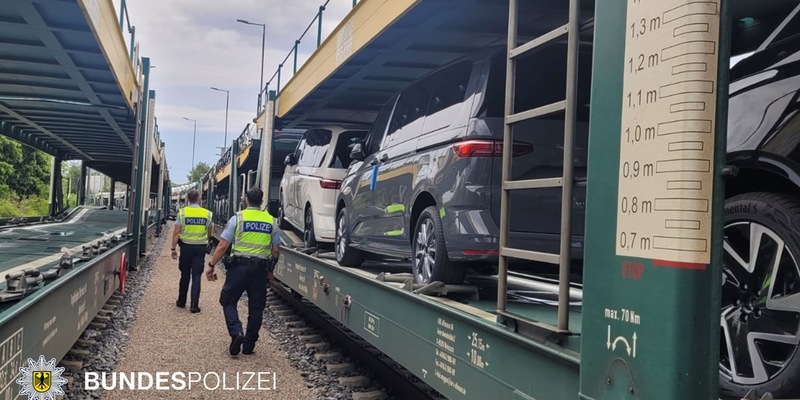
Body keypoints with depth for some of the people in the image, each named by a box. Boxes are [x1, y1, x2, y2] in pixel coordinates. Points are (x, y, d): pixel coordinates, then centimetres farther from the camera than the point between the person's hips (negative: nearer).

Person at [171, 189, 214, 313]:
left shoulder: (182, 212, -5)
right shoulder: (207, 214, -2)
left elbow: (176, 232, -7)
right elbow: (210, 233, 8)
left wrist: (173, 249, -1)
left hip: (186, 246, 0)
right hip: (201, 247, 0)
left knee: (185, 275, 14)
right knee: (196, 276, 2)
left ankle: (181, 301, 24)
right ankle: (194, 305, -4)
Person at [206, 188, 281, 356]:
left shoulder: (238, 218, -3)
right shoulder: (271, 221, 7)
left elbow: (223, 246, -5)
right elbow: (276, 250, 8)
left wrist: (211, 265, 2)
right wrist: (270, 271, 19)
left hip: (239, 265, -3)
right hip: (261, 268, 3)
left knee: (228, 301, 10)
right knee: (256, 307, 10)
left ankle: (236, 332, -11)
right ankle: (249, 345, 15)